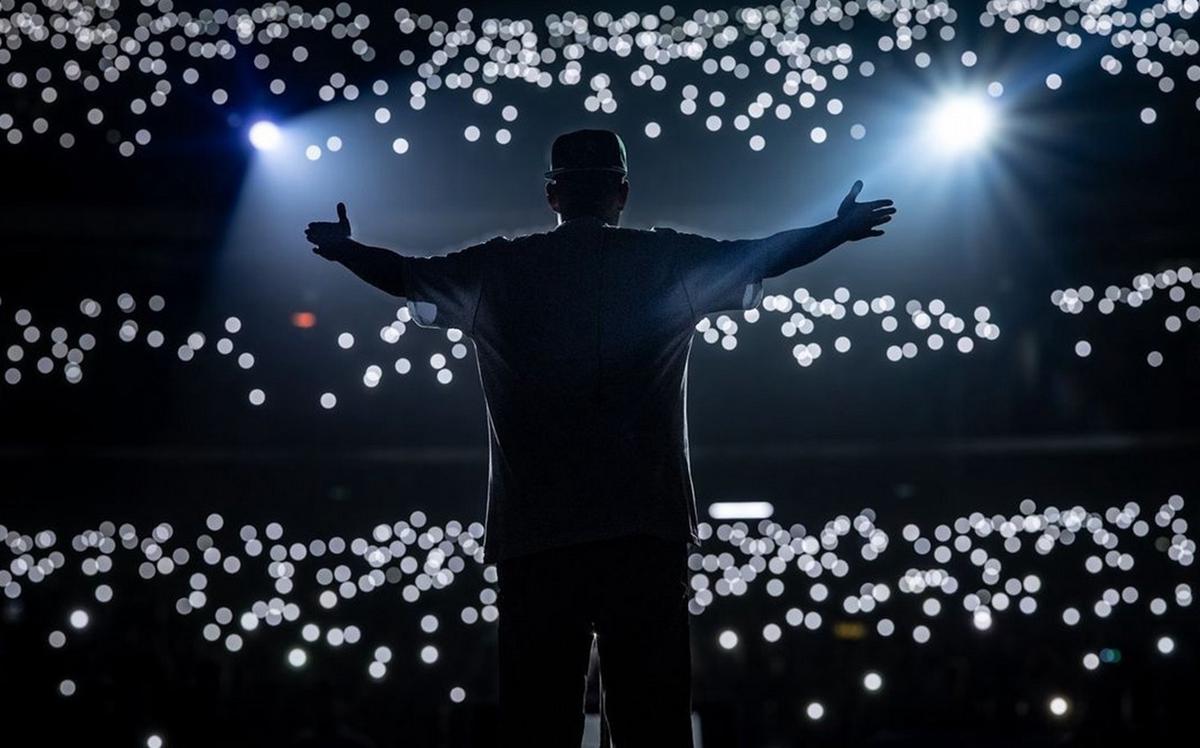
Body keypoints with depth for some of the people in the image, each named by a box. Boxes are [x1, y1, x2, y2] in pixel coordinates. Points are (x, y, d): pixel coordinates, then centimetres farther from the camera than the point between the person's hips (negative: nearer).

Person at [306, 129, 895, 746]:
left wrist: (344, 249, 39)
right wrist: (839, 229, 30)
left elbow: (405, 274, 21)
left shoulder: (495, 270, 8)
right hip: (643, 527, -1)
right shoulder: (667, 261, 5)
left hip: (532, 532, 1)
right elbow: (760, 256, 14)